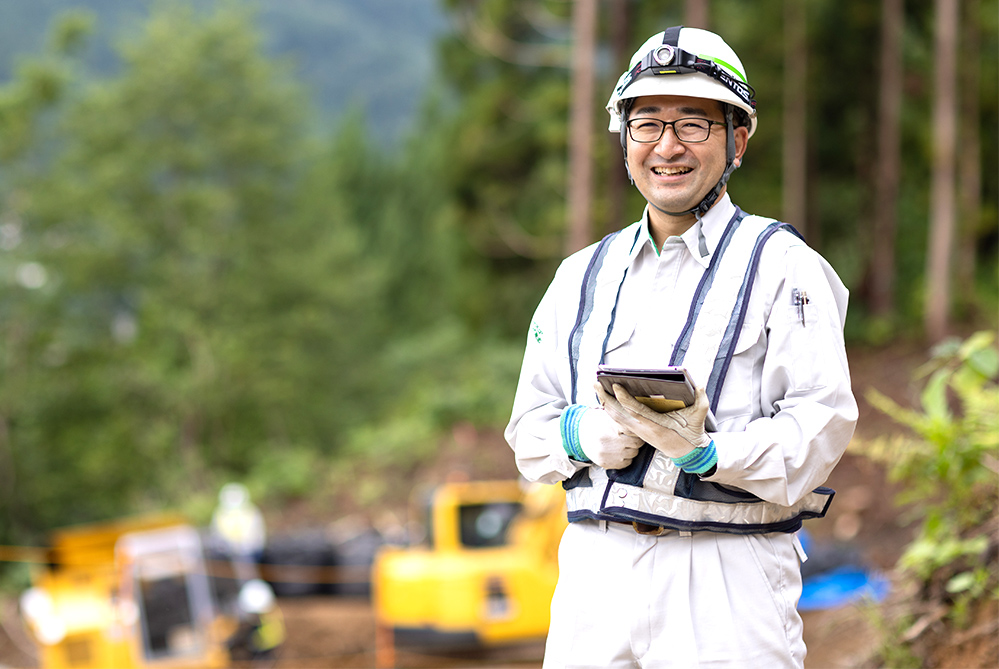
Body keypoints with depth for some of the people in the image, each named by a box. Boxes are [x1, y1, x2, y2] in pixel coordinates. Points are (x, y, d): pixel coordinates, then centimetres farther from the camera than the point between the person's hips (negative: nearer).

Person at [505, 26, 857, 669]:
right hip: (594, 568, 4)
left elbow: (821, 427, -9)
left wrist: (705, 450, -24)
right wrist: (583, 436, -6)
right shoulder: (583, 276, 17)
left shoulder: (782, 266, 1)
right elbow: (529, 431, 16)